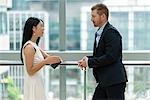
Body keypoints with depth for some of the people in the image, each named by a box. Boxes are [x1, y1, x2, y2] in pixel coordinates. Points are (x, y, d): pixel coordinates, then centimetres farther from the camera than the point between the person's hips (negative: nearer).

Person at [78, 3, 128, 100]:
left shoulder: (111, 32, -15)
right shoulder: (99, 33, 16)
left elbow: (110, 57, -22)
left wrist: (89, 62, -17)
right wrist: (88, 58, 2)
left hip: (114, 80, -10)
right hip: (104, 81, 10)